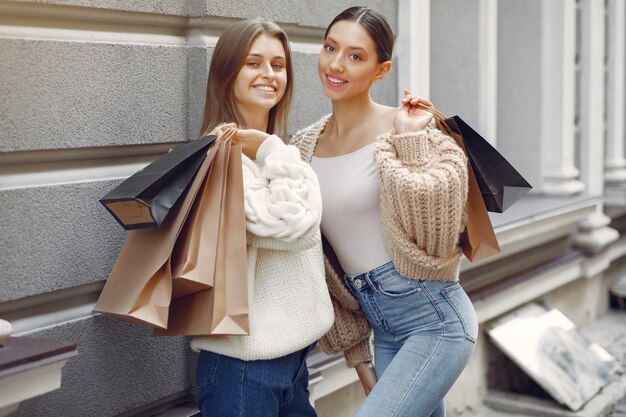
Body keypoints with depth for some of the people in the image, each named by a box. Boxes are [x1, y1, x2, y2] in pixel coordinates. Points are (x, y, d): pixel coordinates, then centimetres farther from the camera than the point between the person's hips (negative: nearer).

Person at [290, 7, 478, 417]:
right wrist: (355, 351, 14)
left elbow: (436, 222, -23)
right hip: (384, 331, 6)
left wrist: (408, 140, -19)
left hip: (435, 321, -6)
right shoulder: (304, 146, 6)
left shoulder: (406, 127, -10)